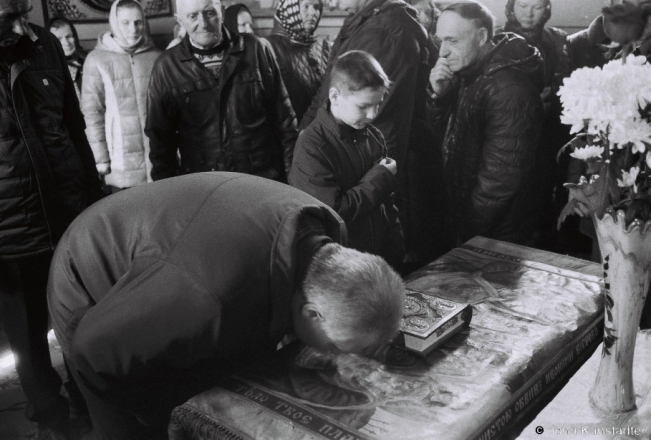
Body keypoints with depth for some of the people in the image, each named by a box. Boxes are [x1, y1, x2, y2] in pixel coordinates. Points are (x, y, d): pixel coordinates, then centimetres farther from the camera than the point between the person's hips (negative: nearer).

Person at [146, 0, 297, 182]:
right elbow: (160, 135, 5)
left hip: (263, 177, 0)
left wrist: (293, 171, 2)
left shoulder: (257, 49, -2)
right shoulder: (166, 66, -2)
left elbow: (283, 117, 3)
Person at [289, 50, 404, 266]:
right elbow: (332, 213, -24)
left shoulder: (374, 137, 1)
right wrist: (379, 179, -15)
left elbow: (386, 203, 9)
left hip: (379, 257, 6)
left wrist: (396, 256, 7)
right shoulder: (311, 147, -19)